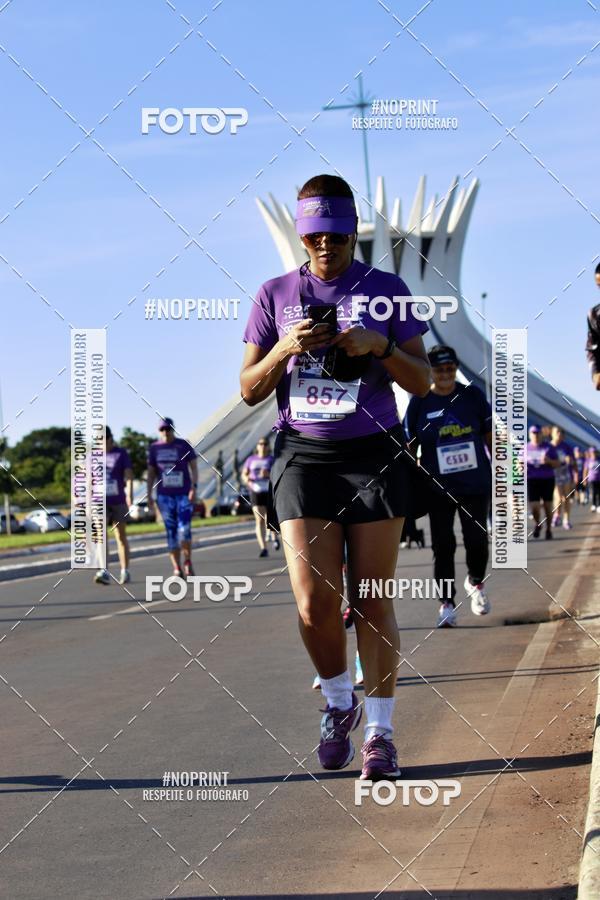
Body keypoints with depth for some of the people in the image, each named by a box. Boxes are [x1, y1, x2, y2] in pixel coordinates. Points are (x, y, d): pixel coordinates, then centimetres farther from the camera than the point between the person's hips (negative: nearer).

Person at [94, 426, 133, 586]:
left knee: (121, 536, 5)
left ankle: (125, 572, 16)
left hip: (118, 501, -1)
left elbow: (128, 475, -10)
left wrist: (129, 492, -25)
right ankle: (104, 572, -23)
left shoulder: (121, 453, 0)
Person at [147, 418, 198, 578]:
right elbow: (151, 473, 9)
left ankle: (188, 561, 7)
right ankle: (177, 569, 6)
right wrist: (149, 496, 4)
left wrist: (194, 488, -13)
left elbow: (194, 467, -1)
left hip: (184, 494, -2)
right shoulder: (154, 448, 6)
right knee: (171, 532, 1)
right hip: (164, 496, 2)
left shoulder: (184, 445, 0)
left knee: (184, 530, -13)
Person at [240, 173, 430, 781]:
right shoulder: (276, 295, 9)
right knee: (314, 603, -9)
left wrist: (379, 346, -12)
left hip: (374, 455, 0)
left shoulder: (386, 290, 7)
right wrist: (286, 349, -10)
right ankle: (338, 702, 18)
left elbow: (421, 382, 6)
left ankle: (379, 731, 8)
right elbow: (250, 390, 9)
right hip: (303, 453, 1)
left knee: (371, 601, -2)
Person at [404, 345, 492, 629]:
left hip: (476, 483, 1)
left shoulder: (473, 395, 2)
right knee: (442, 546, -1)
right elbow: (410, 447, 3)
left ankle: (476, 582, 28)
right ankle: (447, 603, 9)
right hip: (438, 488, -1)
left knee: (477, 540, -1)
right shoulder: (419, 403, -1)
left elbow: (490, 436, 8)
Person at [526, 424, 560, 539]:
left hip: (547, 480, 0)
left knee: (547, 506, 3)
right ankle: (537, 524, 20)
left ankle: (548, 529, 20)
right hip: (532, 480, 0)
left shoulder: (549, 447, 1)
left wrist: (549, 461, -20)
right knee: (534, 507, -9)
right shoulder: (526, 448, 6)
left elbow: (557, 464, 1)